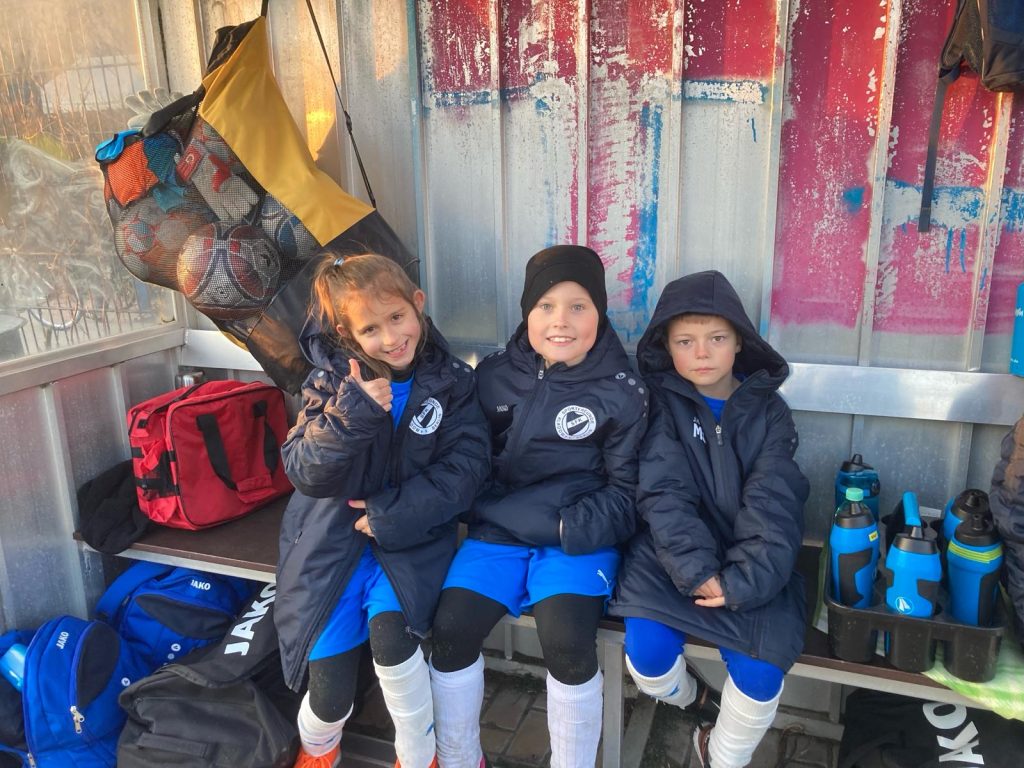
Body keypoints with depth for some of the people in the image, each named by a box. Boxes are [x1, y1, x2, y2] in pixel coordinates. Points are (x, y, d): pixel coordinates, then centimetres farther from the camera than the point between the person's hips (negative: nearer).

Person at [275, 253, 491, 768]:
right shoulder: (331, 382, -2)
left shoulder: (450, 382, -3)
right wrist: (351, 413, -25)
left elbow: (465, 466, -8)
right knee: (330, 695, -6)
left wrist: (394, 514, -19)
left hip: (410, 536, 0)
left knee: (389, 626, -29)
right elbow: (305, 473, -9)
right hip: (332, 539, 1)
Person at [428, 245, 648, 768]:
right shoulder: (494, 376, 6)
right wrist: (477, 509, -5)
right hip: (499, 530, 3)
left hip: (580, 539, -2)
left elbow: (627, 488, -1)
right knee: (450, 628, -15)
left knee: (566, 642, -25)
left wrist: (575, 526, -16)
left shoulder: (621, 391, -2)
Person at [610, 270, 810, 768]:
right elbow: (664, 494, -13)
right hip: (673, 551, 0)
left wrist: (744, 579, -22)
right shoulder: (660, 403, -2)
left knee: (760, 671, -18)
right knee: (646, 654, -20)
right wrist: (695, 570, -25)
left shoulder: (768, 410, 1)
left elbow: (773, 503, -9)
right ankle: (689, 696, 20)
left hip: (746, 563, 1)